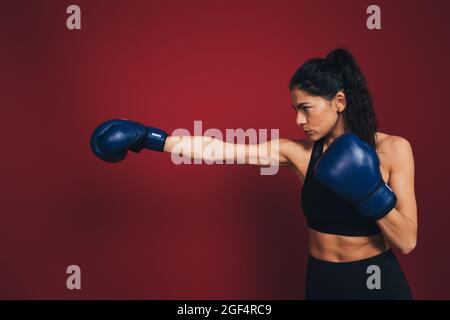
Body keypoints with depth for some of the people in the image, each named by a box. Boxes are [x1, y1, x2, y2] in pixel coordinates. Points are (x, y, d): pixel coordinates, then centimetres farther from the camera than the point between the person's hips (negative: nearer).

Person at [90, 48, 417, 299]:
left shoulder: (393, 149, -13)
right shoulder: (298, 152, -8)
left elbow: (407, 242, -13)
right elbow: (218, 147, -13)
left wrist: (371, 195, -27)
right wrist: (148, 138, -15)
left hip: (379, 282, -2)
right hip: (321, 281, 2)